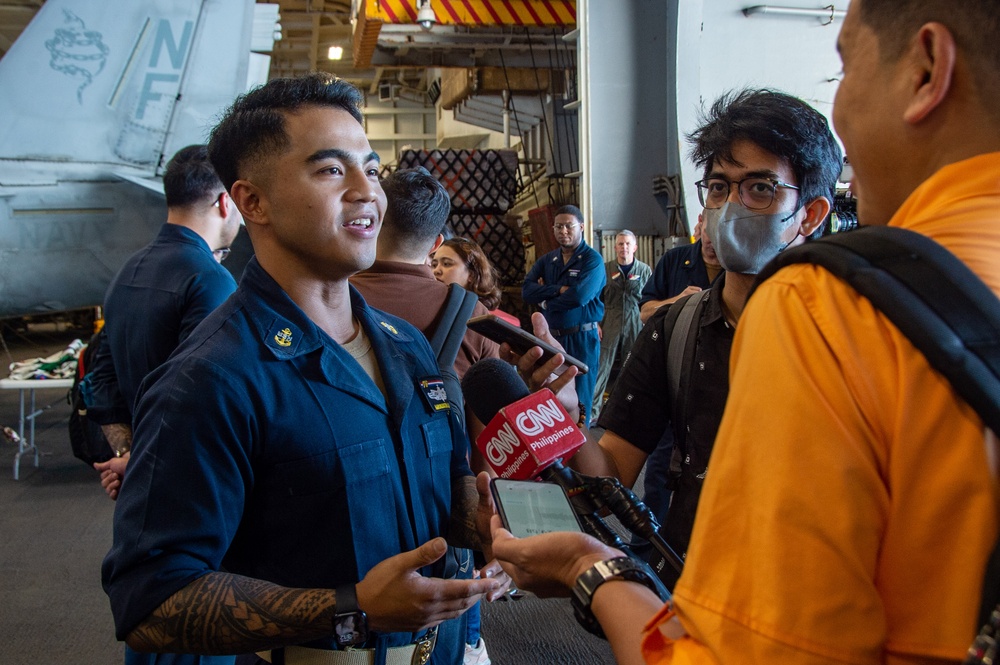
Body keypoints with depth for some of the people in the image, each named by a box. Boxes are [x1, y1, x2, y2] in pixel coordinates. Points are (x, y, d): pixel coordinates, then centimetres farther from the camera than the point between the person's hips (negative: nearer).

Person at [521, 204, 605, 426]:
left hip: (581, 340, -5)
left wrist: (546, 298, -6)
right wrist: (559, 289, -17)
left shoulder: (592, 259, -6)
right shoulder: (546, 260, 11)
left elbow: (579, 296, -21)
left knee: (578, 401, 2)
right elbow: (527, 291, -3)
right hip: (550, 338, 6)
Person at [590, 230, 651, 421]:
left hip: (635, 326, 1)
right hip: (609, 326, -1)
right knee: (601, 367, -4)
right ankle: (592, 409, 0)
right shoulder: (605, 269, 5)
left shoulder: (645, 270, 7)